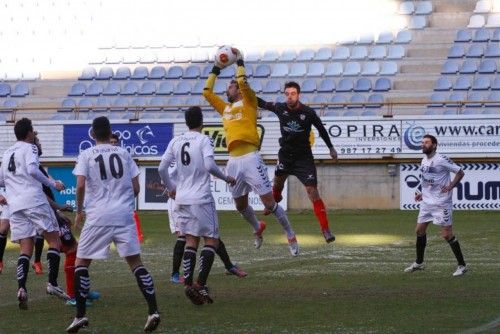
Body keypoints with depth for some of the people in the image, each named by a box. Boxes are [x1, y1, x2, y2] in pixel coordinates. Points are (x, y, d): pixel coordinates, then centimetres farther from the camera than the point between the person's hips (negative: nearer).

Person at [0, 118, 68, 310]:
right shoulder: (29, 148, 2)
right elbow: (32, 170, -16)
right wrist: (52, 183, -9)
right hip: (34, 199, -6)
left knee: (26, 249, 3)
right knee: (53, 239, 4)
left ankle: (21, 288, -17)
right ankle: (52, 283, -7)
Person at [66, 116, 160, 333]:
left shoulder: (86, 155, 2)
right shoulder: (123, 154, 10)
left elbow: (80, 185, -10)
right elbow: (136, 188, 8)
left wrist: (79, 211, 4)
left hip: (98, 217, -2)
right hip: (125, 215, 2)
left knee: (81, 263, 10)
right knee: (135, 262, 5)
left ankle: (80, 315, 5)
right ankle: (153, 311, -7)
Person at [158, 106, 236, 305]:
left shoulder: (176, 142, 8)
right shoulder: (204, 140, -6)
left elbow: (162, 169, 7)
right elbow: (209, 165, -19)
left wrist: (171, 188, 22)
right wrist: (226, 178, -3)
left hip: (182, 199, 5)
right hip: (201, 199, -5)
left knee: (191, 241, 10)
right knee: (211, 240, 2)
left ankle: (188, 283, -5)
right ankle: (200, 284, -12)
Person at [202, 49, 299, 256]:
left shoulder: (248, 103, 4)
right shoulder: (225, 108, 21)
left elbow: (243, 82, -12)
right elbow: (207, 92, 23)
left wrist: (239, 61, 1)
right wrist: (216, 69, 23)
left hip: (250, 158, -7)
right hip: (234, 160, 7)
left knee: (269, 202, -7)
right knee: (240, 205, 15)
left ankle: (291, 236, 4)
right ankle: (257, 229, 41)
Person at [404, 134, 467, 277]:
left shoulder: (441, 160, -14)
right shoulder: (424, 161, 11)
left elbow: (460, 172, -9)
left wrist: (450, 186, -18)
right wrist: (422, 194, 13)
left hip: (441, 203, -8)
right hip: (427, 201, 8)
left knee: (447, 234, -8)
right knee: (419, 230, 12)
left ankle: (462, 265, 1)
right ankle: (419, 263, 27)